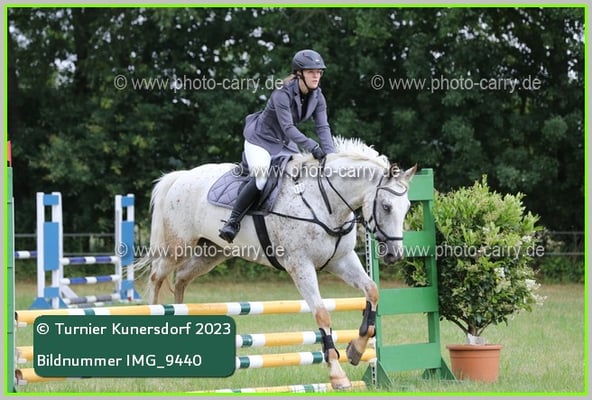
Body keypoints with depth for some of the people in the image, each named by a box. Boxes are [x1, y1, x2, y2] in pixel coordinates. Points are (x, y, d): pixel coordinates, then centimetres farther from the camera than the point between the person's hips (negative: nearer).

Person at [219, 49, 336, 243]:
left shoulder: (317, 97, -5)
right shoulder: (283, 93, -26)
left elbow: (323, 127, -11)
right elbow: (287, 127, -34)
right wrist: (312, 147, -45)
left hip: (285, 143, 8)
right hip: (260, 139, -8)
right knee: (261, 176, -29)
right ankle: (232, 222, -24)